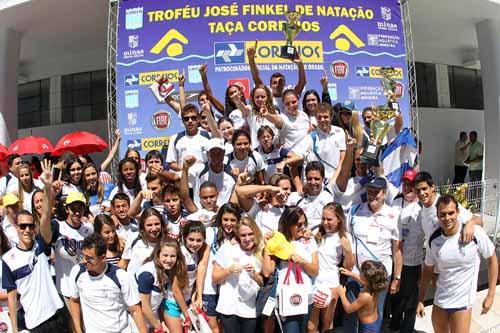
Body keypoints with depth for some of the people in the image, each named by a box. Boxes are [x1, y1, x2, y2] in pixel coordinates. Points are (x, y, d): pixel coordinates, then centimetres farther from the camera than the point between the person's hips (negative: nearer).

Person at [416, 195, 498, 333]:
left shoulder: (475, 233, -18)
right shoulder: (434, 239, -8)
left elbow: (492, 259, -4)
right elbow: (428, 270, 4)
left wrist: (490, 295, -5)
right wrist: (420, 300, 6)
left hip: (462, 302, -4)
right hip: (439, 300, 4)